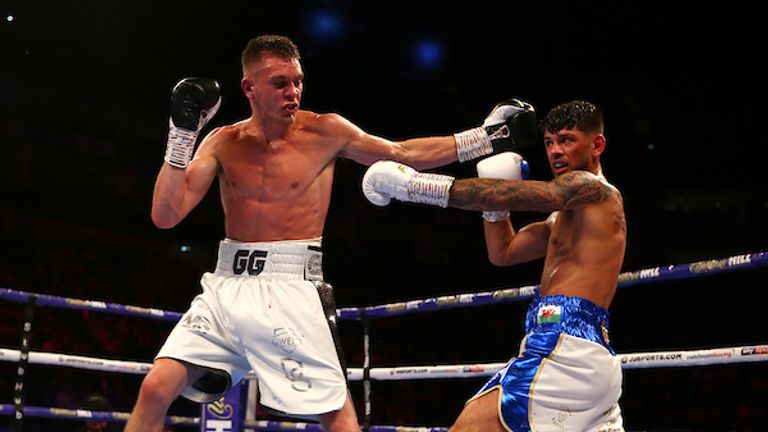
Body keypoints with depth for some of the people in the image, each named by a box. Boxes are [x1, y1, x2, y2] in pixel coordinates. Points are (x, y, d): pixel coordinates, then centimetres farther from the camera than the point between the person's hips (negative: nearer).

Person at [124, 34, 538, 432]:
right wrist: (181, 134, -11)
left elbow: (404, 154, 11)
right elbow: (166, 216, -2)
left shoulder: (325, 132, -1)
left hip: (290, 290, -2)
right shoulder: (224, 142, 4)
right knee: (155, 389, -8)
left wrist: (486, 137, 8)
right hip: (225, 286, 2)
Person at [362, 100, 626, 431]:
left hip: (565, 346, -11)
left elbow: (502, 195, -12)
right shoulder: (565, 215, 26)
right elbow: (503, 252, 26)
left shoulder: (593, 188, -4)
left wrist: (414, 184, -10)